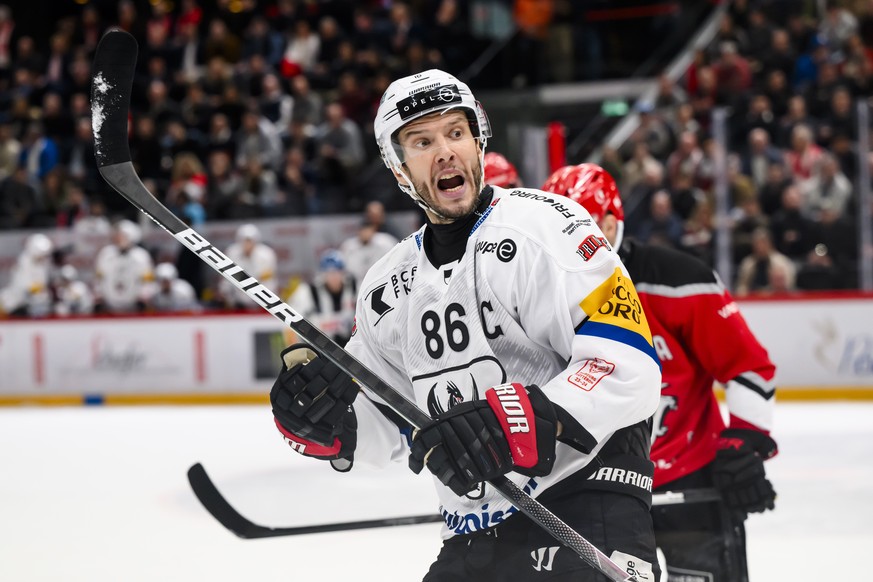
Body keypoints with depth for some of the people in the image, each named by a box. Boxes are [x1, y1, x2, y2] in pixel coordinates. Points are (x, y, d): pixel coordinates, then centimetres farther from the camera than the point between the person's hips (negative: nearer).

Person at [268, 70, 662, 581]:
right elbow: (387, 430, 21)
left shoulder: (542, 226, -7)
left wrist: (518, 423, -29)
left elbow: (629, 363, -17)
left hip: (586, 495, -7)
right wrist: (330, 424, -1)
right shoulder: (387, 289, 14)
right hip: (473, 535, 7)